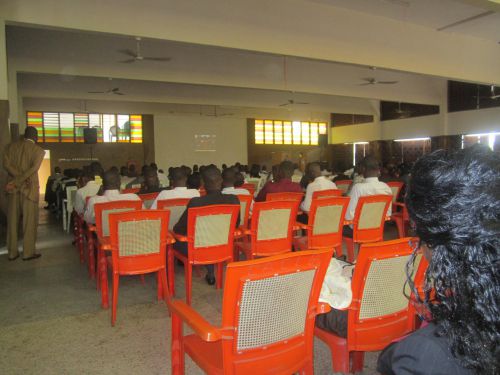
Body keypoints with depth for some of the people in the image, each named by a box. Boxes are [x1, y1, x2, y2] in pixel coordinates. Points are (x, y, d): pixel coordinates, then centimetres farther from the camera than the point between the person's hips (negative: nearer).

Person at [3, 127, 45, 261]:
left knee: (12, 220, 10)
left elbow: (6, 164, -4)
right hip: (29, 188, -4)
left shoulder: (10, 146, 9)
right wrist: (17, 182, -16)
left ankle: (12, 252, 16)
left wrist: (17, 180, -10)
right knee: (29, 221, 2)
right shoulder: (38, 150, -3)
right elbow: (34, 168, -16)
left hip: (13, 188, 4)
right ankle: (28, 252, 6)